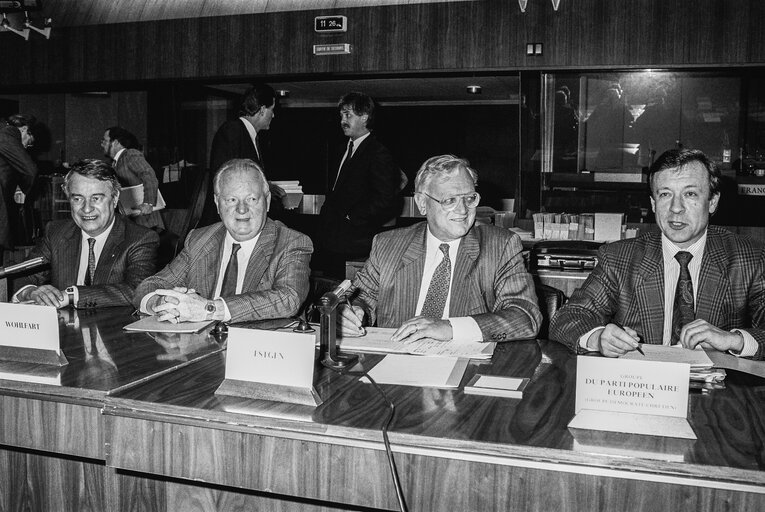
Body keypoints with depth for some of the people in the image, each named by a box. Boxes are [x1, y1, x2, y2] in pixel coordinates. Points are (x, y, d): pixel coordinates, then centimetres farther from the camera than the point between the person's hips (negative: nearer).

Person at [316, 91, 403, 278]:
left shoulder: (379, 154, -9)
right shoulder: (347, 147, 18)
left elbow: (384, 200, -16)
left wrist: (350, 217, -14)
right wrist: (327, 213, 5)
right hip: (335, 224, 8)